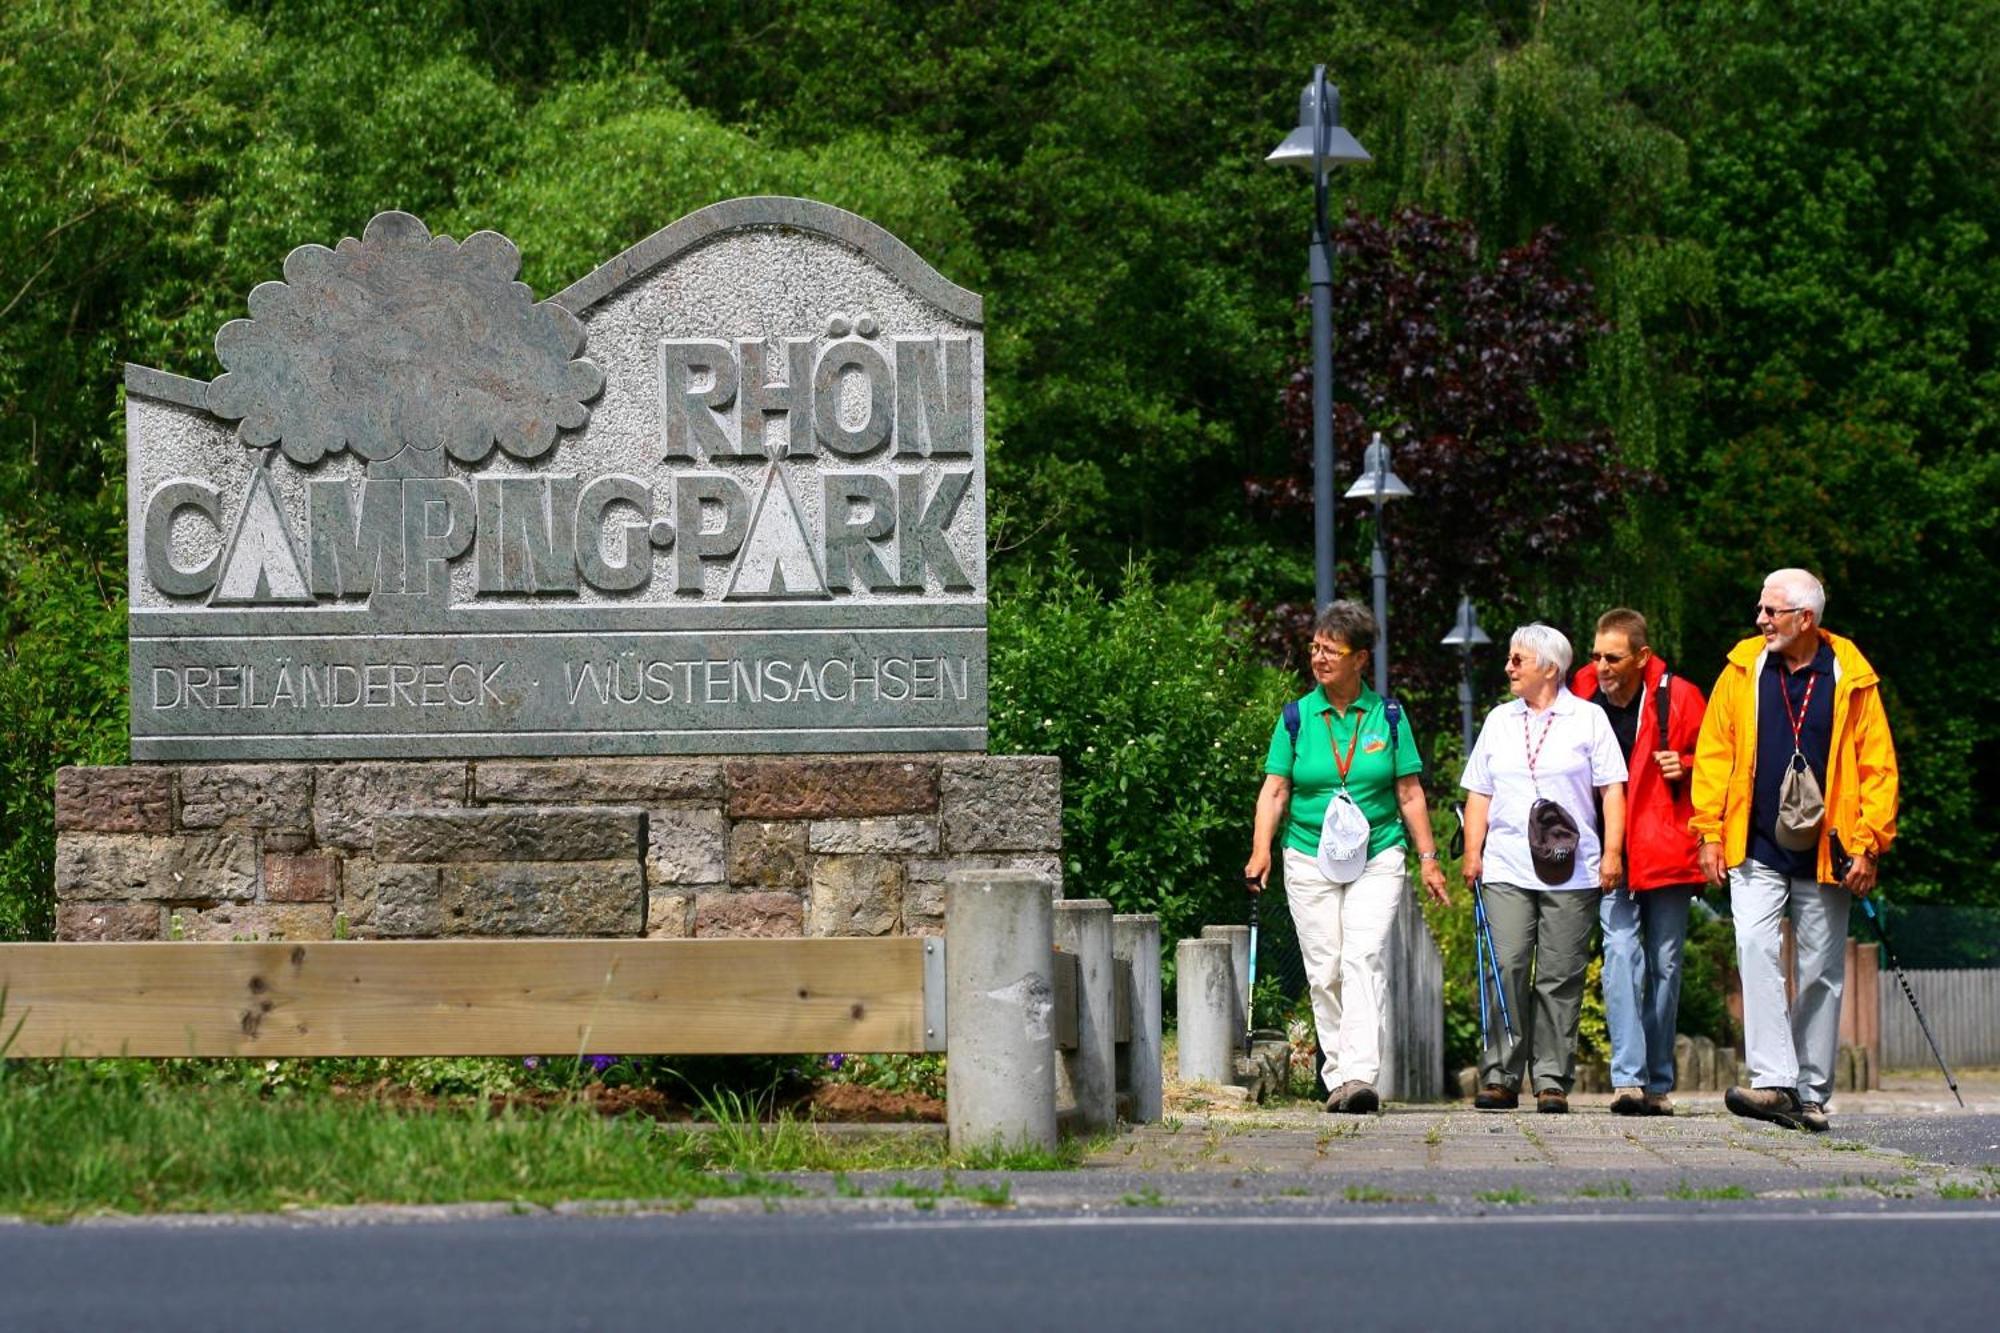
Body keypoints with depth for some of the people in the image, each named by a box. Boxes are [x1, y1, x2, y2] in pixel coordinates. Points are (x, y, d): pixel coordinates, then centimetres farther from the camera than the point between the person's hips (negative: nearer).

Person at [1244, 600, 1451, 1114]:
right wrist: (1261, 851, -9)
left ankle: (1361, 1075, -25)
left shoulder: (1387, 717, 5)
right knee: (1325, 971, 2)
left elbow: (1409, 792, 9)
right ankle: (1337, 1077, 11)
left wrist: (1428, 858, 6)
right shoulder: (1297, 718, 5)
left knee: (1364, 959, -16)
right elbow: (1275, 789, 4)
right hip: (1310, 858, 1)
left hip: (1378, 858, -1)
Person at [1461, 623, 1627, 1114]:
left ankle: (1553, 1082, 1)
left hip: (1571, 871, -2)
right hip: (1507, 869, 2)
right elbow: (1479, 793, 17)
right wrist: (1472, 853, 6)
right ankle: (1500, 1077, -5)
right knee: (1506, 968, -8)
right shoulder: (1499, 721, 17)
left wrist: (1612, 852, -4)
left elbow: (1611, 791, 5)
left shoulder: (1588, 719, 7)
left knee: (1560, 978, -2)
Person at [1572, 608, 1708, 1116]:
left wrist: (1686, 767, -11)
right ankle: (1627, 1078, -21)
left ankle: (1658, 1083, 13)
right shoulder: (1583, 700, 3)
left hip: (1666, 851, 0)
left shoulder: (1678, 698, -3)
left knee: (1664, 965, 5)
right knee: (1621, 954, -14)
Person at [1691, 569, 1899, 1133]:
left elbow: (1878, 768, 2)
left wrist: (1867, 845, -4)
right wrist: (1710, 831, 2)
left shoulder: (1851, 680, 0)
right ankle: (1773, 1081, -23)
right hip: (1756, 853, 0)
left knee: (1821, 973, 5)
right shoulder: (1743, 671, 5)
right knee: (1756, 950, -18)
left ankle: (1812, 1093, 13)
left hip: (1825, 855, 0)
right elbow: (1714, 753, 9)